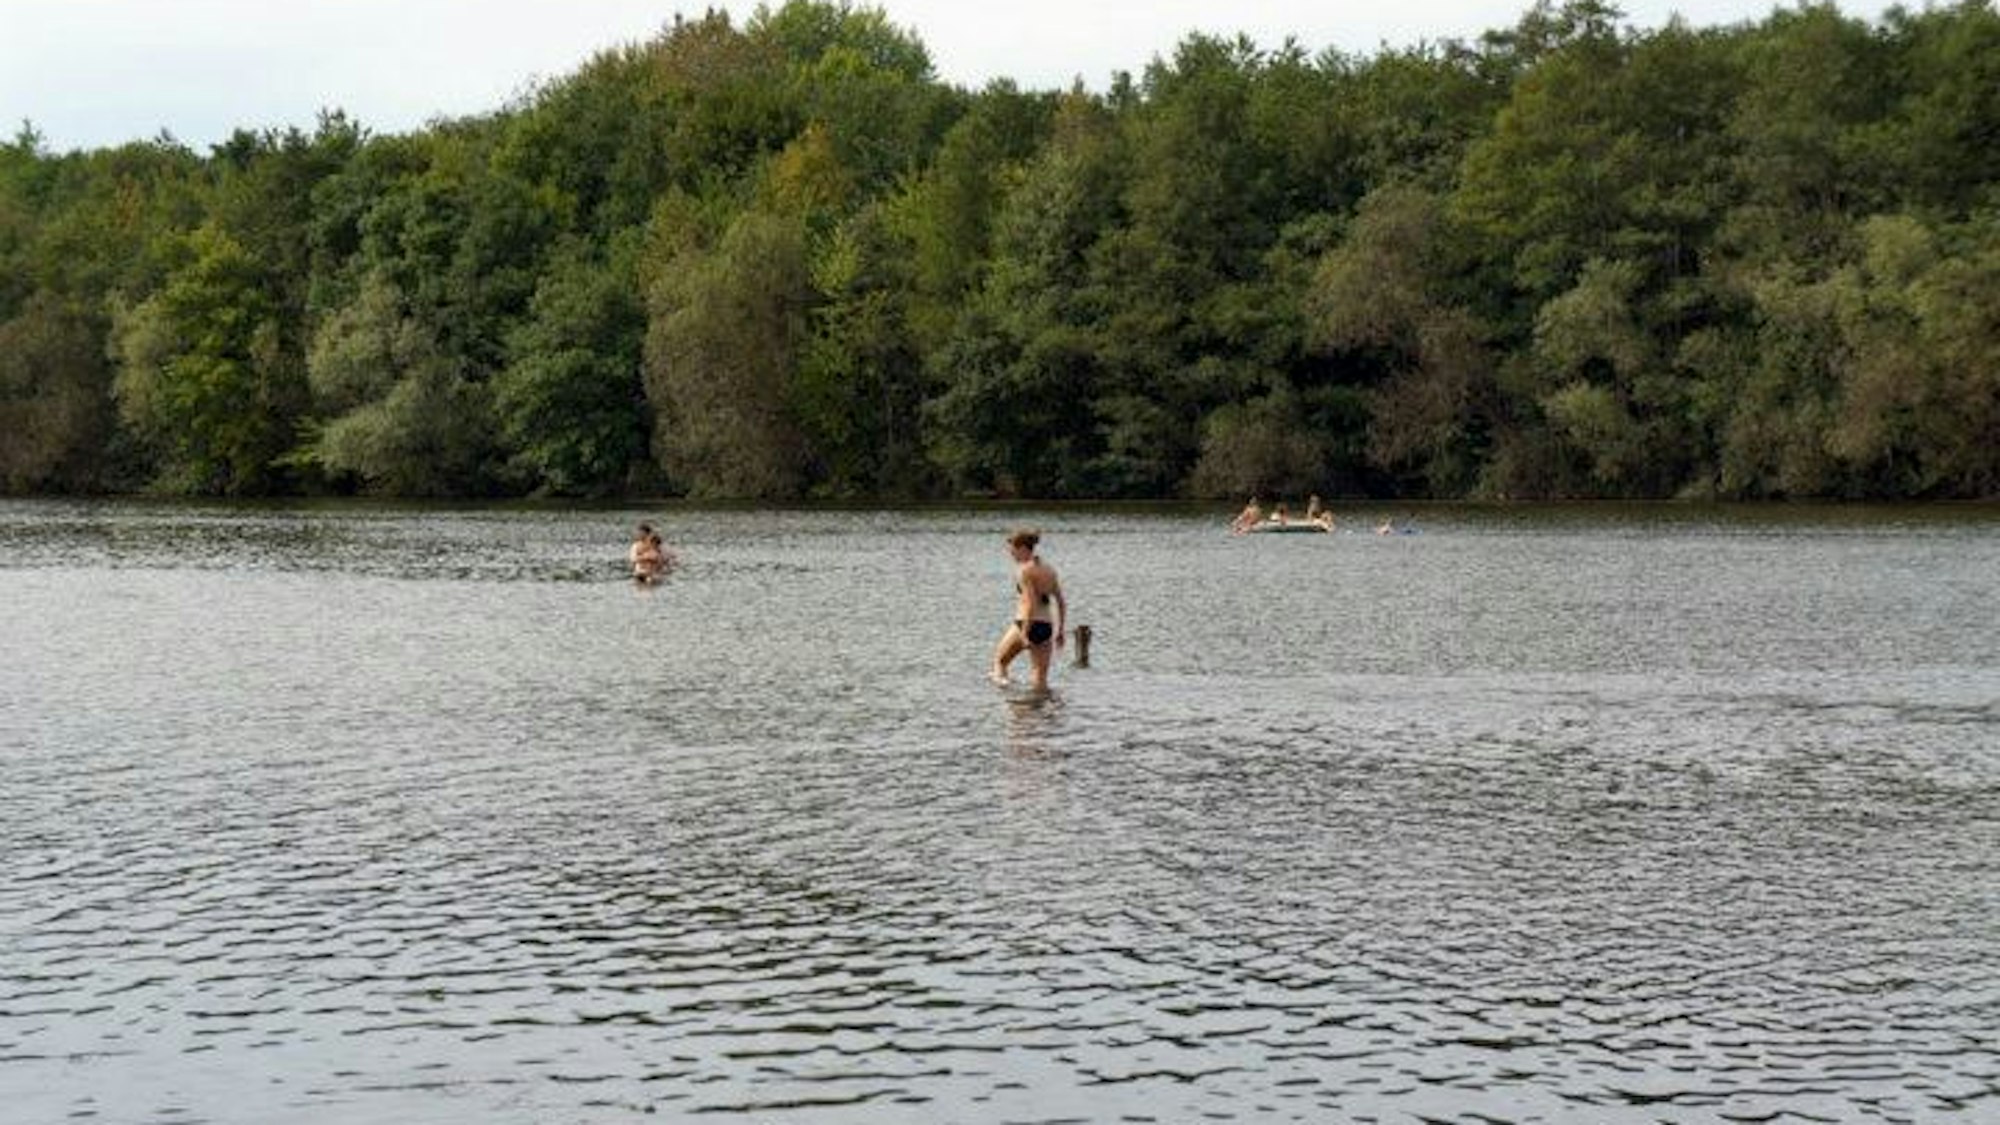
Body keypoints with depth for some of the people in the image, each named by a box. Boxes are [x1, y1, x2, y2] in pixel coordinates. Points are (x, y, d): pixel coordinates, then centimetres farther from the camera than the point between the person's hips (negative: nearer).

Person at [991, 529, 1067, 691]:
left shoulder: (1025, 571, -10)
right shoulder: (1049, 570, 12)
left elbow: (1030, 604, -19)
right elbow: (1061, 603, 14)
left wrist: (1025, 633, -20)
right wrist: (1060, 631, 19)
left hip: (1026, 624, -6)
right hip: (1046, 626, 6)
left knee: (999, 660, 15)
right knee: (1041, 678, 8)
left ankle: (1000, 678, -5)